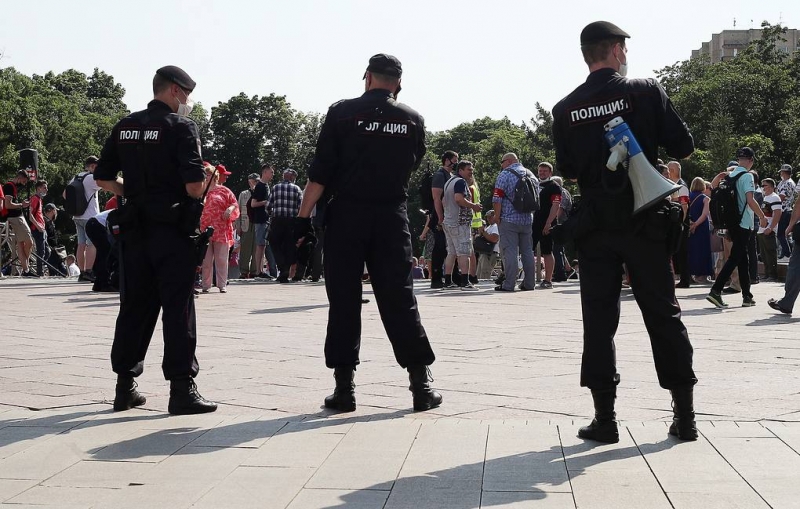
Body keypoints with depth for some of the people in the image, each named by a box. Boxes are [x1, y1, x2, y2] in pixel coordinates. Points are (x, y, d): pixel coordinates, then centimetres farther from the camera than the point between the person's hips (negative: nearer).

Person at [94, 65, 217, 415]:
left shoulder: (125, 127, 10)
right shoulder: (181, 127, -9)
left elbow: (103, 179, 10)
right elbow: (195, 185, -17)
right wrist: (198, 192, 4)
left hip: (134, 229, 6)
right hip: (173, 229, -6)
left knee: (134, 306, 12)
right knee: (178, 309, -2)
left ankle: (125, 387, 16)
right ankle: (182, 389, -2)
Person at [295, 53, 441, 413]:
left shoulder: (342, 113, -3)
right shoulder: (413, 120, 4)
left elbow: (320, 172, -7)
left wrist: (304, 217, -4)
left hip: (346, 216, -2)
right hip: (392, 217, 2)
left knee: (343, 300, 3)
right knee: (399, 299, 5)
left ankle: (344, 387, 2)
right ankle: (421, 384, 5)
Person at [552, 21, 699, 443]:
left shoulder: (565, 110, 1)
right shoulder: (646, 92, -6)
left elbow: (567, 170, 9)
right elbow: (683, 148, -4)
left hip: (595, 225, 1)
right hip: (644, 220, -1)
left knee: (599, 321, 5)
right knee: (664, 316, 7)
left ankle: (604, 418, 3)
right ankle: (685, 415, 10)